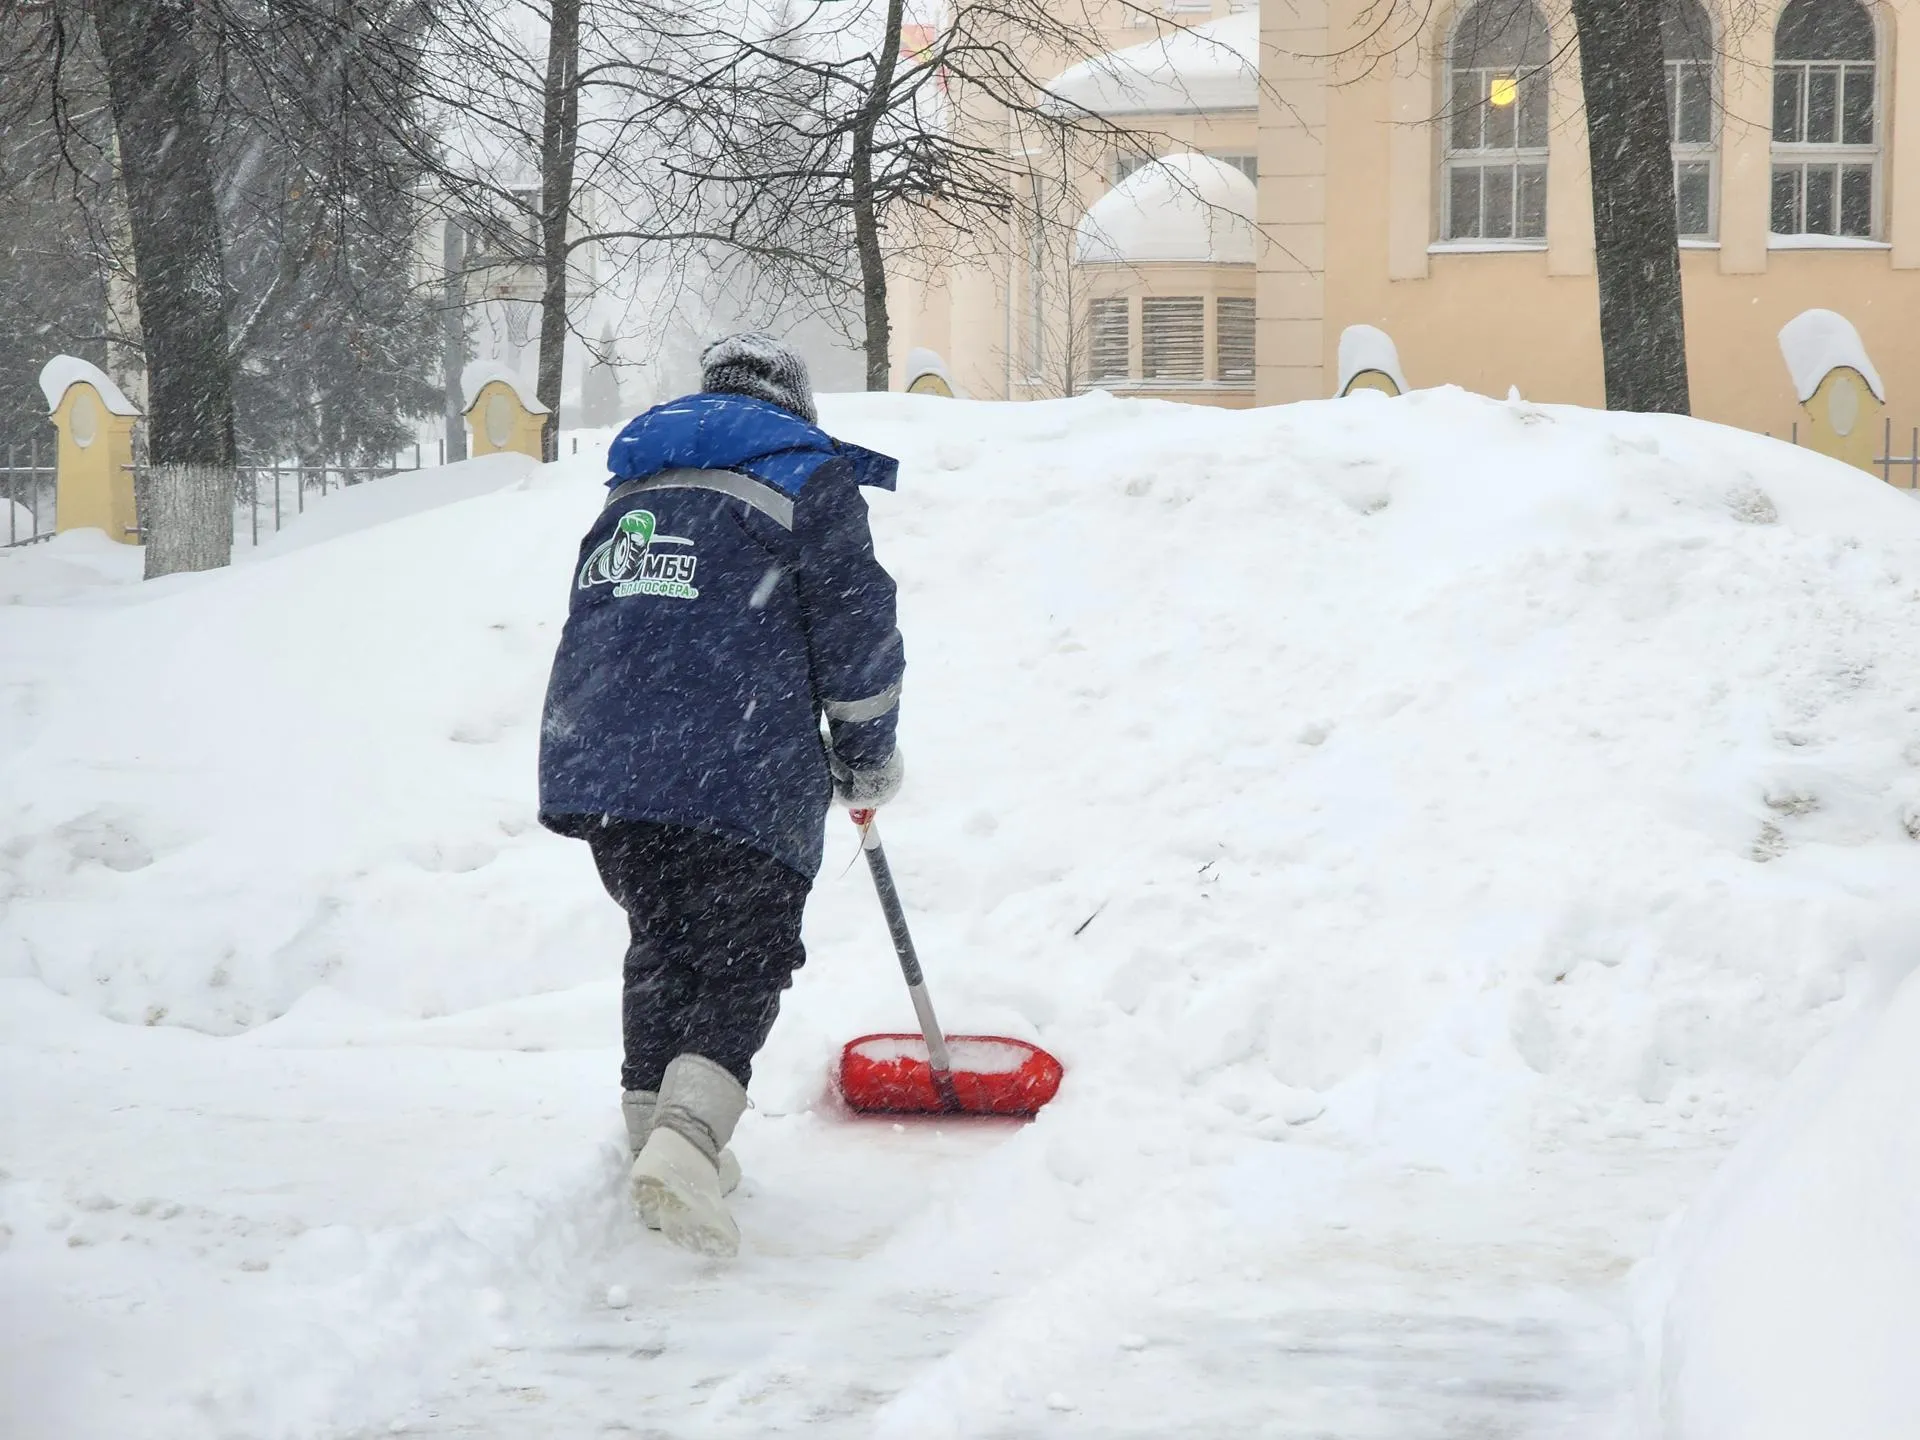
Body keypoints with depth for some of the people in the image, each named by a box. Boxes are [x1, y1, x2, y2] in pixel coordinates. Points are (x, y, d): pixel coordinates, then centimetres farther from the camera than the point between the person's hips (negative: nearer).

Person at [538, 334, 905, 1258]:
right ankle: (685, 1138, -22)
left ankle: (656, 1134, 23)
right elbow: (855, 628, 2)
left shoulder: (632, 488, 25)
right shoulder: (807, 475, 6)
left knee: (662, 941, 21)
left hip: (594, 762, 6)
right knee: (742, 962, -1)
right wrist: (867, 761, 15)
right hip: (739, 775, -6)